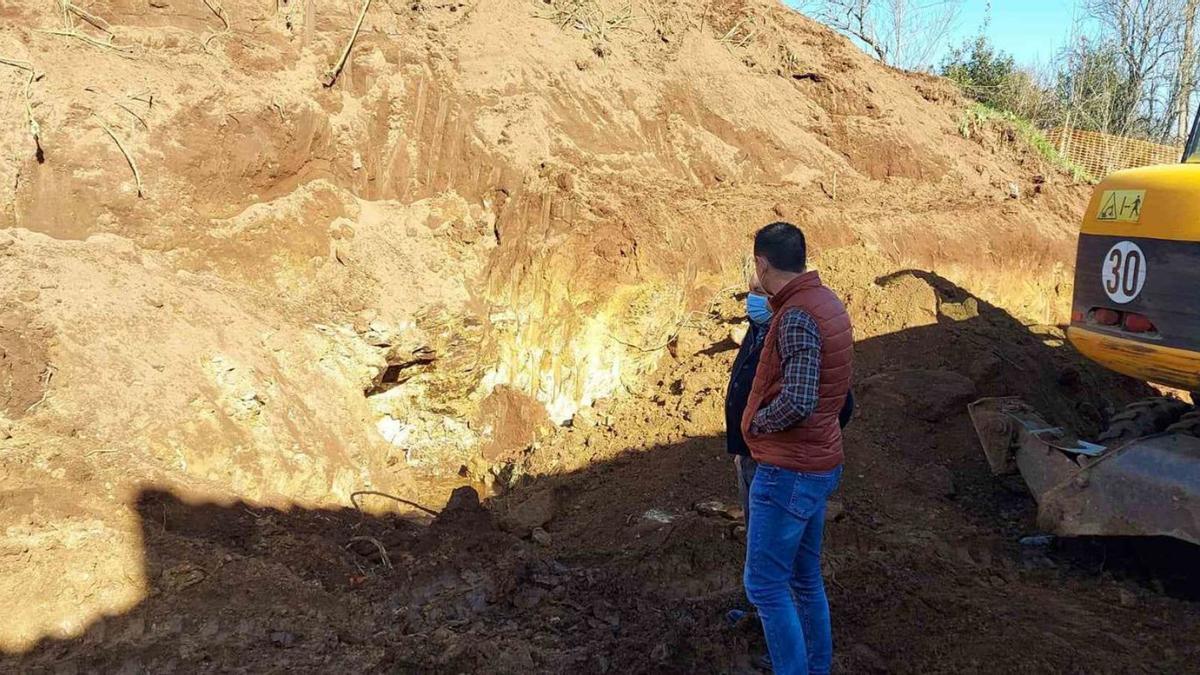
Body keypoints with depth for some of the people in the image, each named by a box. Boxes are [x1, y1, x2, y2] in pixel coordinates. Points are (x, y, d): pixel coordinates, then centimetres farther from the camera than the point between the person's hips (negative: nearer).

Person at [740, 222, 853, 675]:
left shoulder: (797, 317, -22)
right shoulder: (827, 301, 8)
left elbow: (796, 400, -28)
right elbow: (840, 383, 17)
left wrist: (755, 424, -11)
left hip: (789, 471, -10)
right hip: (819, 463, 10)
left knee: (765, 585, -1)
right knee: (805, 579, 19)